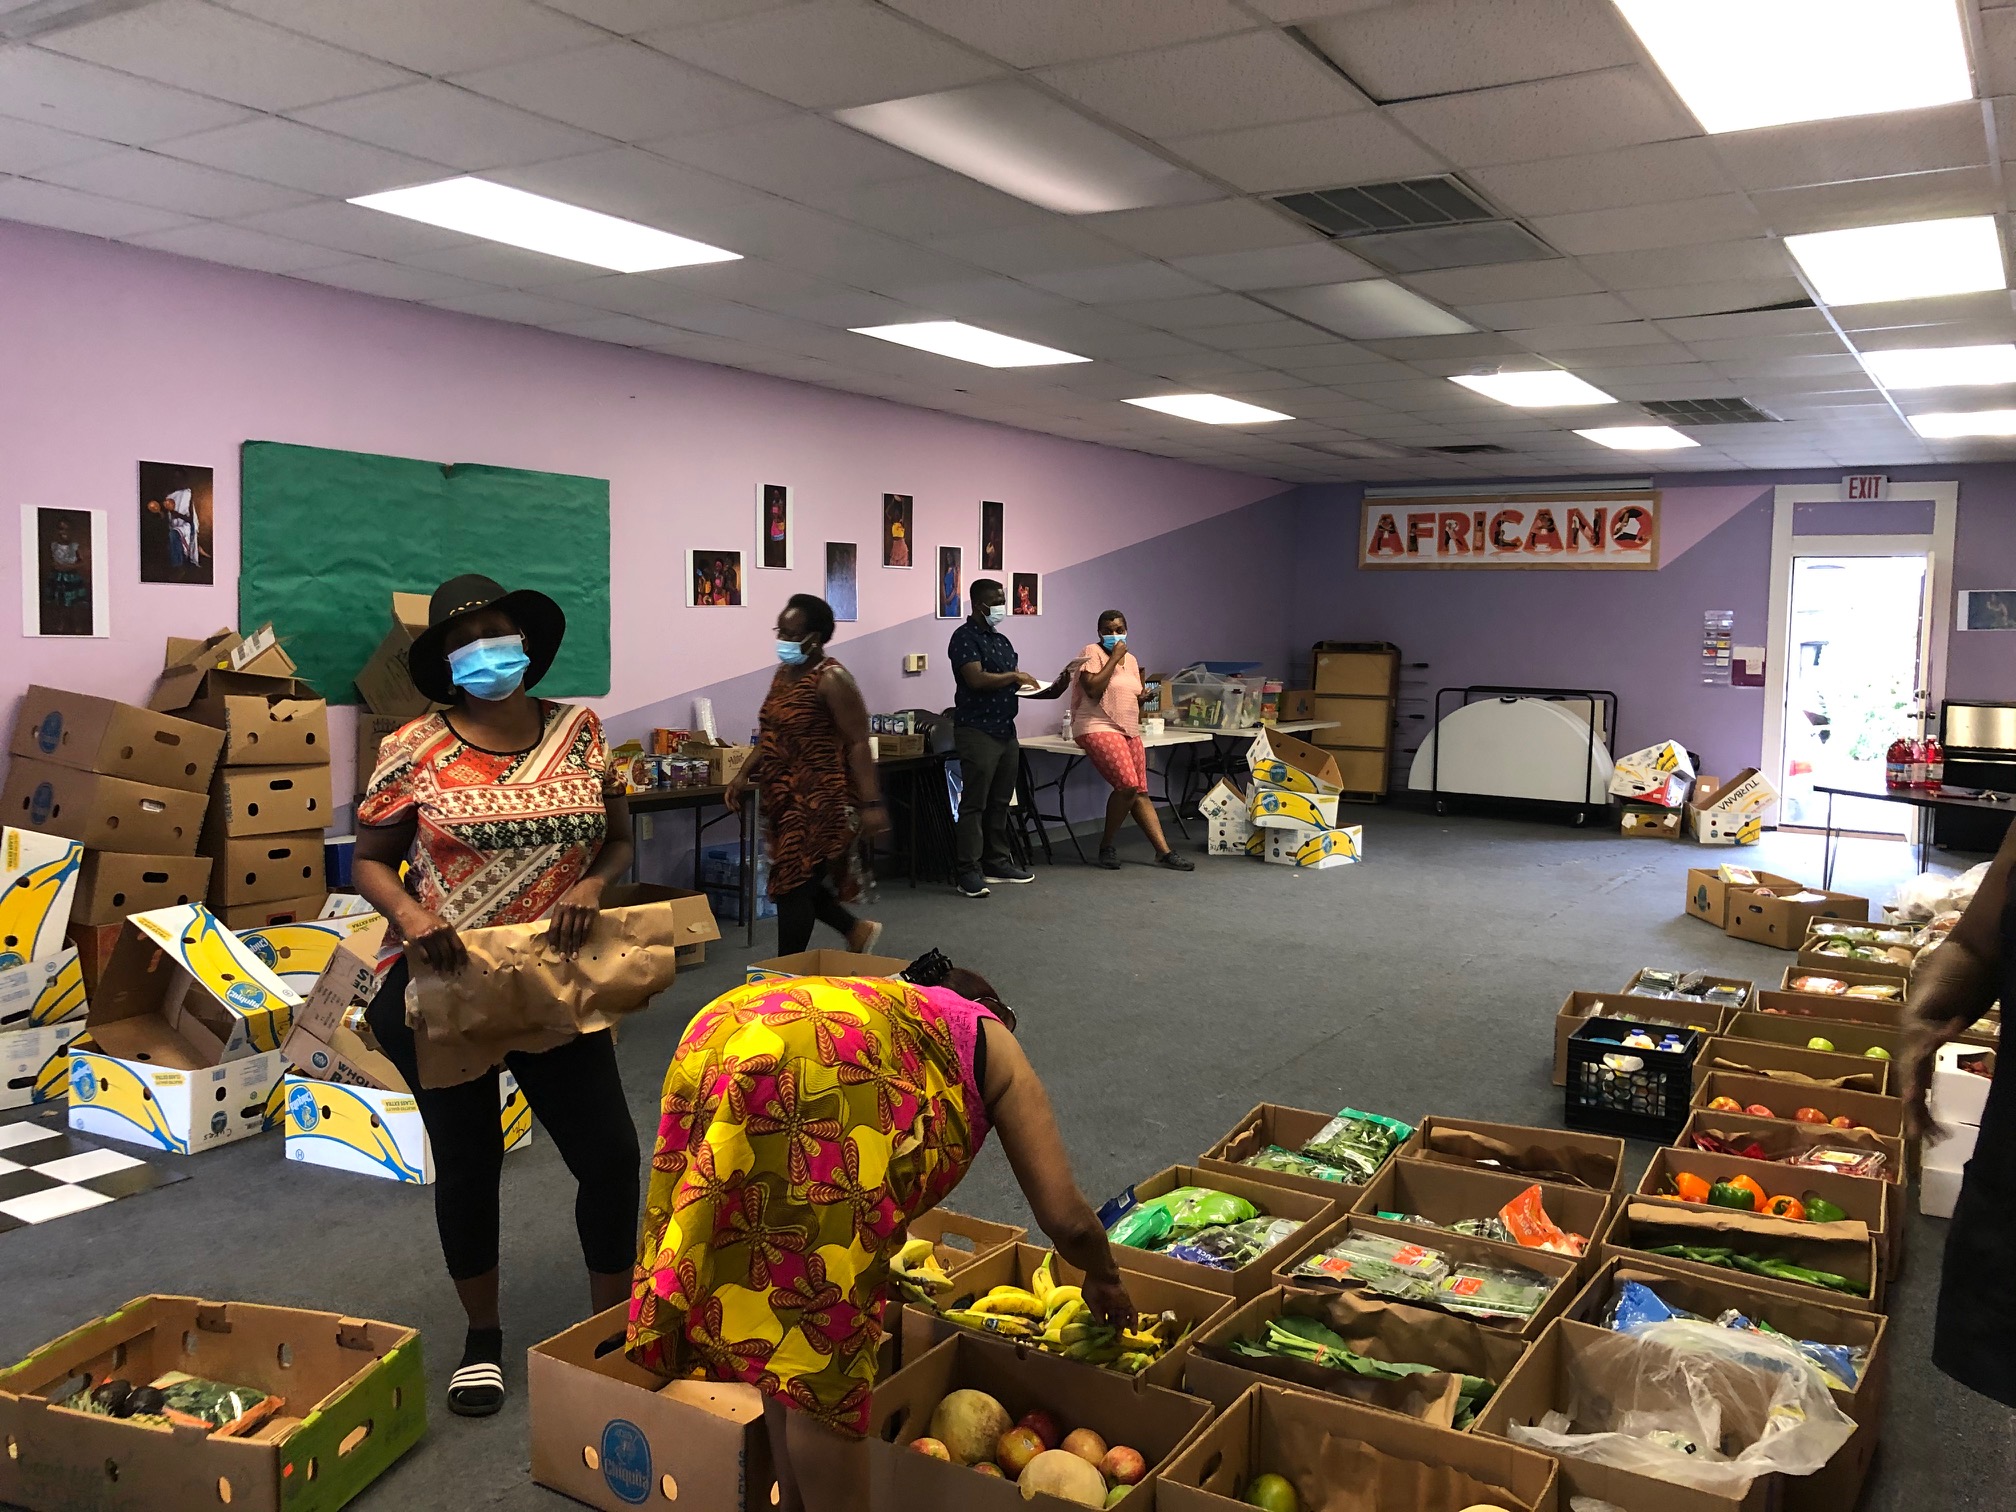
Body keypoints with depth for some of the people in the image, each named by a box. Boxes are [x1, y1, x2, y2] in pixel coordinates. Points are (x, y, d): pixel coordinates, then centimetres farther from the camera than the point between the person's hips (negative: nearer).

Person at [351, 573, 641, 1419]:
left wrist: (594, 885, -15)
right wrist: (407, 913, -21)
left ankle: (612, 1324, 25)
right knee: (467, 1163, 12)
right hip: (443, 987, -2)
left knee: (610, 1153, 2)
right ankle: (482, 1336, 35)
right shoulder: (414, 749, -6)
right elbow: (369, 862, 0)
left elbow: (619, 841, 7)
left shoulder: (579, 733, 2)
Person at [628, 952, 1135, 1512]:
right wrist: (1103, 1279, 46)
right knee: (823, 1349, 7)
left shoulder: (880, 1003, 42)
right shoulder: (989, 1039, 29)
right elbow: (1068, 1221, 24)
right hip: (821, 1080, -7)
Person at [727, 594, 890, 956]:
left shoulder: (832, 680, -14)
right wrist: (744, 776, 12)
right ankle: (857, 929, 34)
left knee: (793, 886, -5)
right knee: (797, 882, 13)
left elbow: (858, 743, -18)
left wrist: (871, 803, -23)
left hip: (818, 799, -9)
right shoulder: (783, 673, 12)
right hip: (786, 797, 9)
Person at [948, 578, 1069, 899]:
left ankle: (996, 862, 20)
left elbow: (1014, 686, 19)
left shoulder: (1002, 641, 18)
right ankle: (969, 872, -5)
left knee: (1000, 802, 12)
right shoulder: (965, 637, -8)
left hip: (1006, 730, 8)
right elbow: (976, 679, -22)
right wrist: (1014, 675, -12)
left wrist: (1049, 691, 4)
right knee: (974, 803, -6)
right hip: (977, 731, -8)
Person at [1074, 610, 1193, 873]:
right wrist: (1114, 658, -14)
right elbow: (1093, 689, -19)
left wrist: (1143, 697, 2)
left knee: (1140, 792, 3)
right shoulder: (1093, 652, -4)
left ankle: (1164, 852, 0)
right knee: (1128, 785, -21)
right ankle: (1107, 845, -4)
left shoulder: (1131, 659, 17)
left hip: (1129, 730, 7)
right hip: (1098, 729, -7)